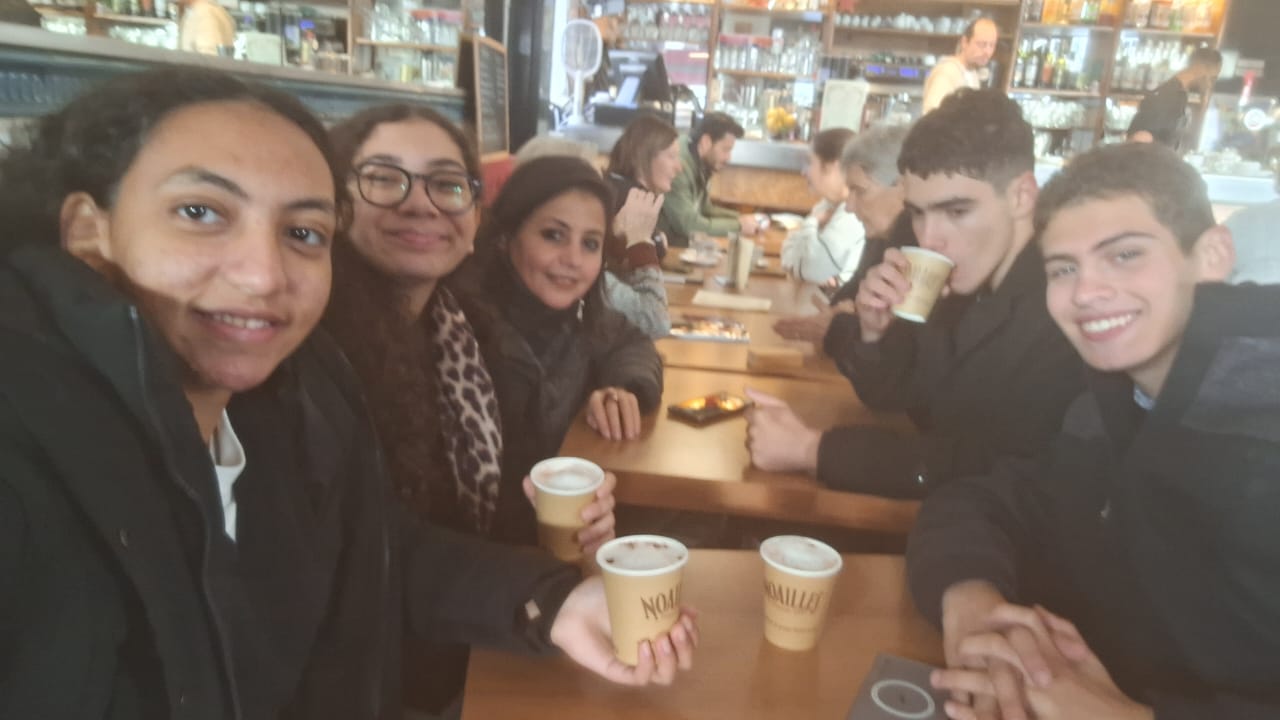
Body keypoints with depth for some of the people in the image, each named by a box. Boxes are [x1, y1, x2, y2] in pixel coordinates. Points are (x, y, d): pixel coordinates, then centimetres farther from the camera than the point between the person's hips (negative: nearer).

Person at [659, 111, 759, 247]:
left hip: (683, 241, 8)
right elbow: (688, 225, -26)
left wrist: (741, 218, 0)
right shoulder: (679, 165, -24)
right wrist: (738, 225, -15)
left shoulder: (699, 165, 3)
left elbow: (705, 209, 16)